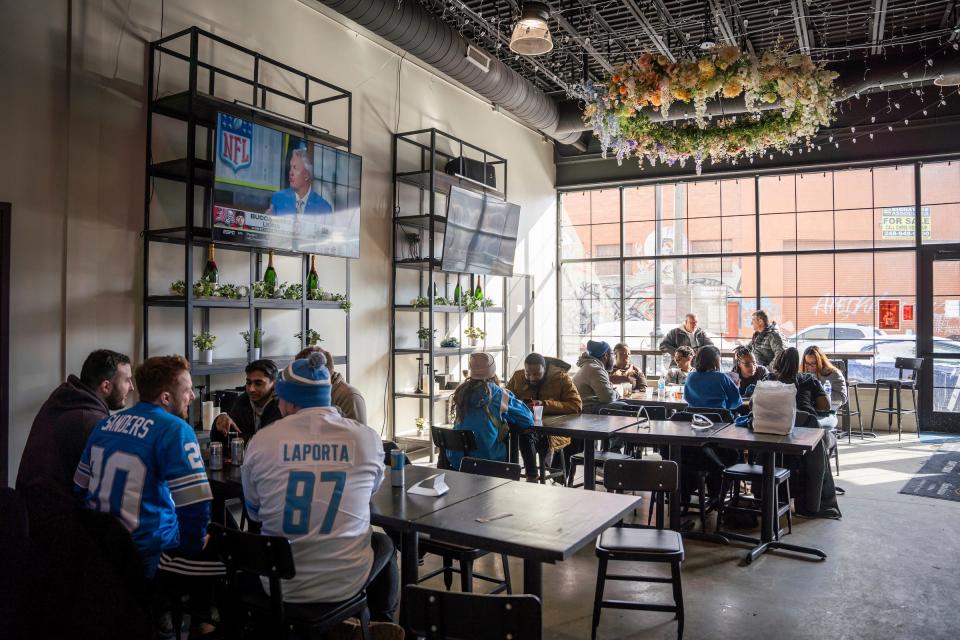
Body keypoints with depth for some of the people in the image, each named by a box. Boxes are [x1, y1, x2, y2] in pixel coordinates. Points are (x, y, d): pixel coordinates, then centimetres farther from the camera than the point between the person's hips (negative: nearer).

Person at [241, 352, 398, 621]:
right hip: (345, 584, -1)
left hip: (279, 586, 2)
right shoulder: (368, 438, -11)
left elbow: (254, 512, 5)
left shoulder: (261, 441, -10)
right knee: (385, 544, 30)